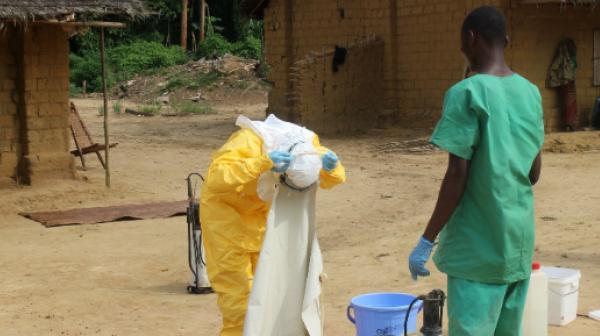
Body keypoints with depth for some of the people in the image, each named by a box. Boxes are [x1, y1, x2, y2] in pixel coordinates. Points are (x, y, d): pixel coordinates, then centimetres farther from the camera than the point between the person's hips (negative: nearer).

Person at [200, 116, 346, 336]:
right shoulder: (248, 143, -36)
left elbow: (333, 178, -11)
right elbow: (216, 179, -49)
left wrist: (330, 167, -35)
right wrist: (262, 162, -58)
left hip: (260, 210, 6)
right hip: (224, 207, -6)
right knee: (237, 286, -7)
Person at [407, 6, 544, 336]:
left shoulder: (467, 93, -13)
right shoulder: (530, 93, 7)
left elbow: (457, 175, -16)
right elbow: (534, 172, 12)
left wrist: (426, 241, -10)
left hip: (478, 244, -7)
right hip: (520, 239, 7)